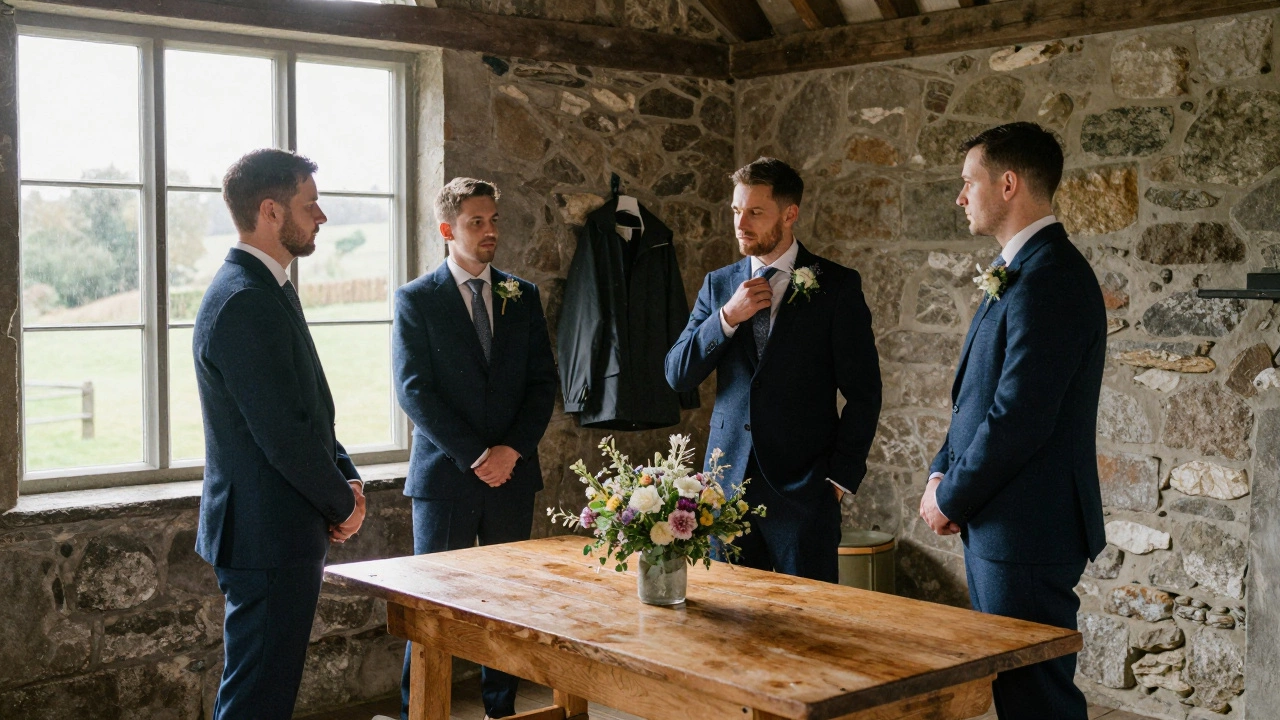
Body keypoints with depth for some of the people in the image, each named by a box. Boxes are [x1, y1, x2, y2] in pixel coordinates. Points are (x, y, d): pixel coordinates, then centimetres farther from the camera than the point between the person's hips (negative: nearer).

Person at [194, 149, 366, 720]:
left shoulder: (266, 288, 14)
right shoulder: (245, 302, -20)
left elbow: (309, 411, 18)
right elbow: (283, 435, -22)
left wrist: (345, 479, 5)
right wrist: (344, 503, -8)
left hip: (277, 534, 10)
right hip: (268, 538, -10)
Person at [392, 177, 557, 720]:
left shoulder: (522, 297, 10)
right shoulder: (416, 300, -1)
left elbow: (543, 381, 6)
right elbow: (413, 390, -8)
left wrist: (512, 448, -9)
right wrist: (473, 455, -14)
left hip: (512, 473, 3)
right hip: (445, 473, -3)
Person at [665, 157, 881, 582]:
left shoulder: (837, 287, -2)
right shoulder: (719, 285, 10)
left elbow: (863, 392, -1)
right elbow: (677, 376, 5)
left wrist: (841, 477, -7)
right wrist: (728, 317, -8)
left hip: (804, 486, -3)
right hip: (729, 480, 4)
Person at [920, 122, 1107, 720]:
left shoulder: (1050, 278, -19)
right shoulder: (1018, 272, 15)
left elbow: (1019, 417, -23)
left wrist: (950, 498, -11)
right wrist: (942, 474, 6)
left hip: (1027, 535, -10)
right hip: (994, 526, 10)